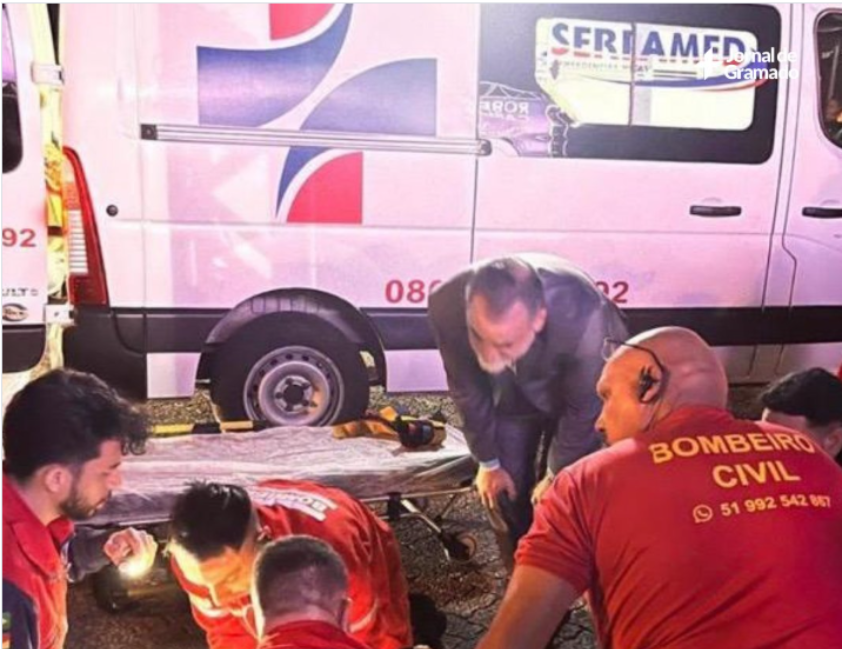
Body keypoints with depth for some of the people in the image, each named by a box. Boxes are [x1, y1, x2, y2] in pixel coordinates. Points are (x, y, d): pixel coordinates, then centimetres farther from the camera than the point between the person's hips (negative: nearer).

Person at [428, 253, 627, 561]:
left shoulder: (582, 315, -43)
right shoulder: (447, 306, -36)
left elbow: (582, 407, -23)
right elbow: (468, 391, -16)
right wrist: (488, 462, -3)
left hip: (572, 390, -2)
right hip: (509, 393, 2)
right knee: (505, 492, 7)